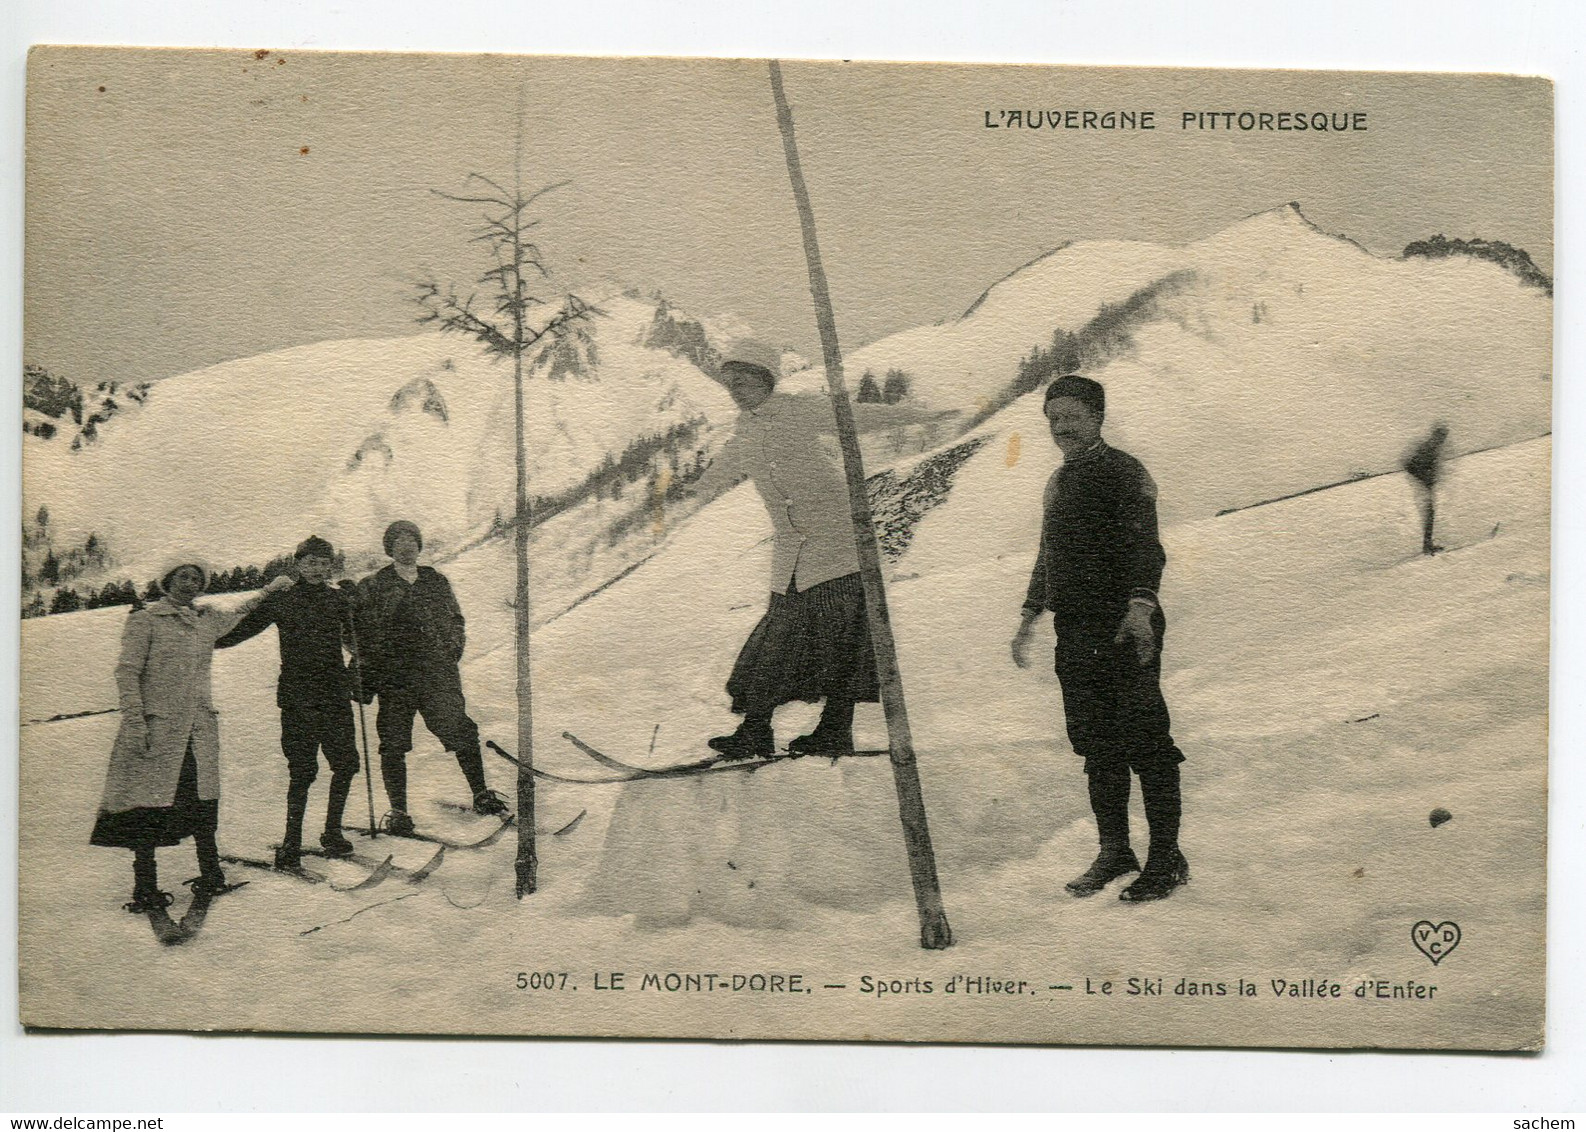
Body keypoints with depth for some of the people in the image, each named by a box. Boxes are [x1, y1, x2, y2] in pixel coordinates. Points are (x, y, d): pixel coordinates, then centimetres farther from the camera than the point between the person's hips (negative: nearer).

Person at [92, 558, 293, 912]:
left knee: (202, 801, 7)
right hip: (157, 726, -5)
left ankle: (211, 875, 19)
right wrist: (135, 721, -13)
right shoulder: (145, 620, -1)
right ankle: (145, 888, 0)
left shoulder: (208, 621, 15)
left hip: (200, 728, 5)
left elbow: (240, 615, 37)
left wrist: (269, 591, 33)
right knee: (149, 804, -5)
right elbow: (127, 672, -5)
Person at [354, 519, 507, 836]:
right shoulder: (373, 587, 5)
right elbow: (361, 630, 5)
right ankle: (398, 812, 7)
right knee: (394, 744, -1)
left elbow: (455, 618, 21)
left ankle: (481, 795, 9)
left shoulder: (436, 582, 14)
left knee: (461, 733, -3)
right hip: (395, 677, -2)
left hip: (438, 672, 2)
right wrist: (369, 667, -5)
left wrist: (452, 651, 7)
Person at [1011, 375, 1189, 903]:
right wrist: (1030, 613, 26)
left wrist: (1140, 605, -30)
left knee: (1145, 742, -5)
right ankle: (1114, 851, 20)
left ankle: (1167, 857, 1)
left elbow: (1146, 546, -16)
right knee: (1097, 746, 11)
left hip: (1124, 627, -7)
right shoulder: (1059, 482, 20)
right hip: (1075, 631, 8)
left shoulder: (1123, 473, -5)